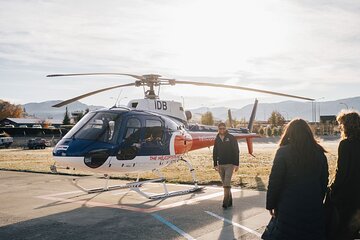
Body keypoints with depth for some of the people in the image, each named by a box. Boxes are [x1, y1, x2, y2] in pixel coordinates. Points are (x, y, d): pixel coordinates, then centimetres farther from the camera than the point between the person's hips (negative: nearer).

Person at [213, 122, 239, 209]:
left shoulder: (231, 138, -3)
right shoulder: (217, 139, 10)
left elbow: (236, 151, -5)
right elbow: (215, 153, 14)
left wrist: (236, 164, -10)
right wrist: (215, 164, 10)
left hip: (229, 164, -5)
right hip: (220, 165, 5)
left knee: (227, 184, -12)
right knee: (225, 184, 9)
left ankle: (225, 202, -11)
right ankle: (229, 201, 17)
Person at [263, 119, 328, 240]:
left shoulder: (283, 152, -11)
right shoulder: (319, 153, 3)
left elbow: (274, 181, -11)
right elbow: (324, 181, 10)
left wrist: (270, 204, -1)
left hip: (288, 207, -4)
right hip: (314, 209, 4)